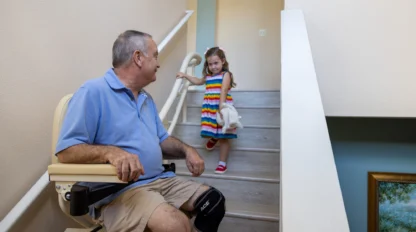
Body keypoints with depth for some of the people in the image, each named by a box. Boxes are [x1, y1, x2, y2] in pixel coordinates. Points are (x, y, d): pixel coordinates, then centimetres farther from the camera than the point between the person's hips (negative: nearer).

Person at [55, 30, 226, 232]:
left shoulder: (147, 98, 18)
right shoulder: (93, 92, -10)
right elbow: (66, 151, -15)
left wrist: (187, 150, 2)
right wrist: (110, 152, -32)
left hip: (161, 180, 8)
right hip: (118, 191, -8)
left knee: (214, 201, -1)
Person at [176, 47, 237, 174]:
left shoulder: (226, 74, -4)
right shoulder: (208, 77, 15)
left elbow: (223, 91, -17)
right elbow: (198, 81, 36)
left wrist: (221, 107, -27)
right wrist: (185, 75, 35)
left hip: (221, 109, -5)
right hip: (209, 109, 6)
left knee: (223, 138, 1)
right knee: (209, 133, 6)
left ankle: (222, 163, 11)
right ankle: (213, 138, 45)